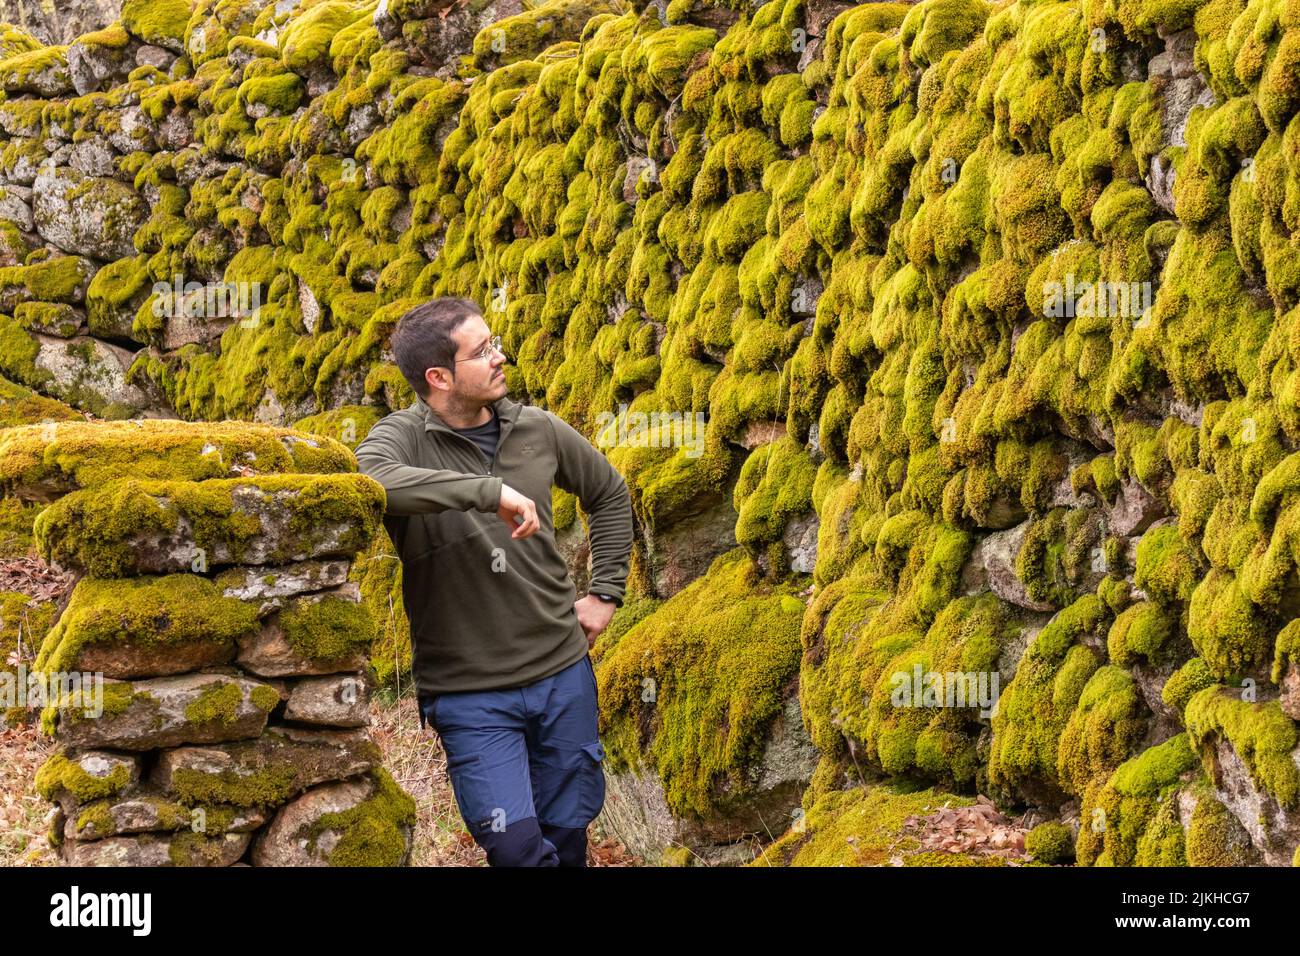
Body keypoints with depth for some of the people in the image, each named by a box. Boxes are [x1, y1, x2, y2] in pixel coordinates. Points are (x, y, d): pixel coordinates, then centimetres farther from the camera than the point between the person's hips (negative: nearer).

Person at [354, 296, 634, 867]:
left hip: (563, 671, 4)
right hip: (470, 692, -4)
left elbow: (610, 495, 20)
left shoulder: (538, 430, 3)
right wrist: (490, 490, -36)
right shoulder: (405, 437, -11)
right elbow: (369, 477, -36)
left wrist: (606, 592, 13)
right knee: (516, 846, -12)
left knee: (568, 833, 14)